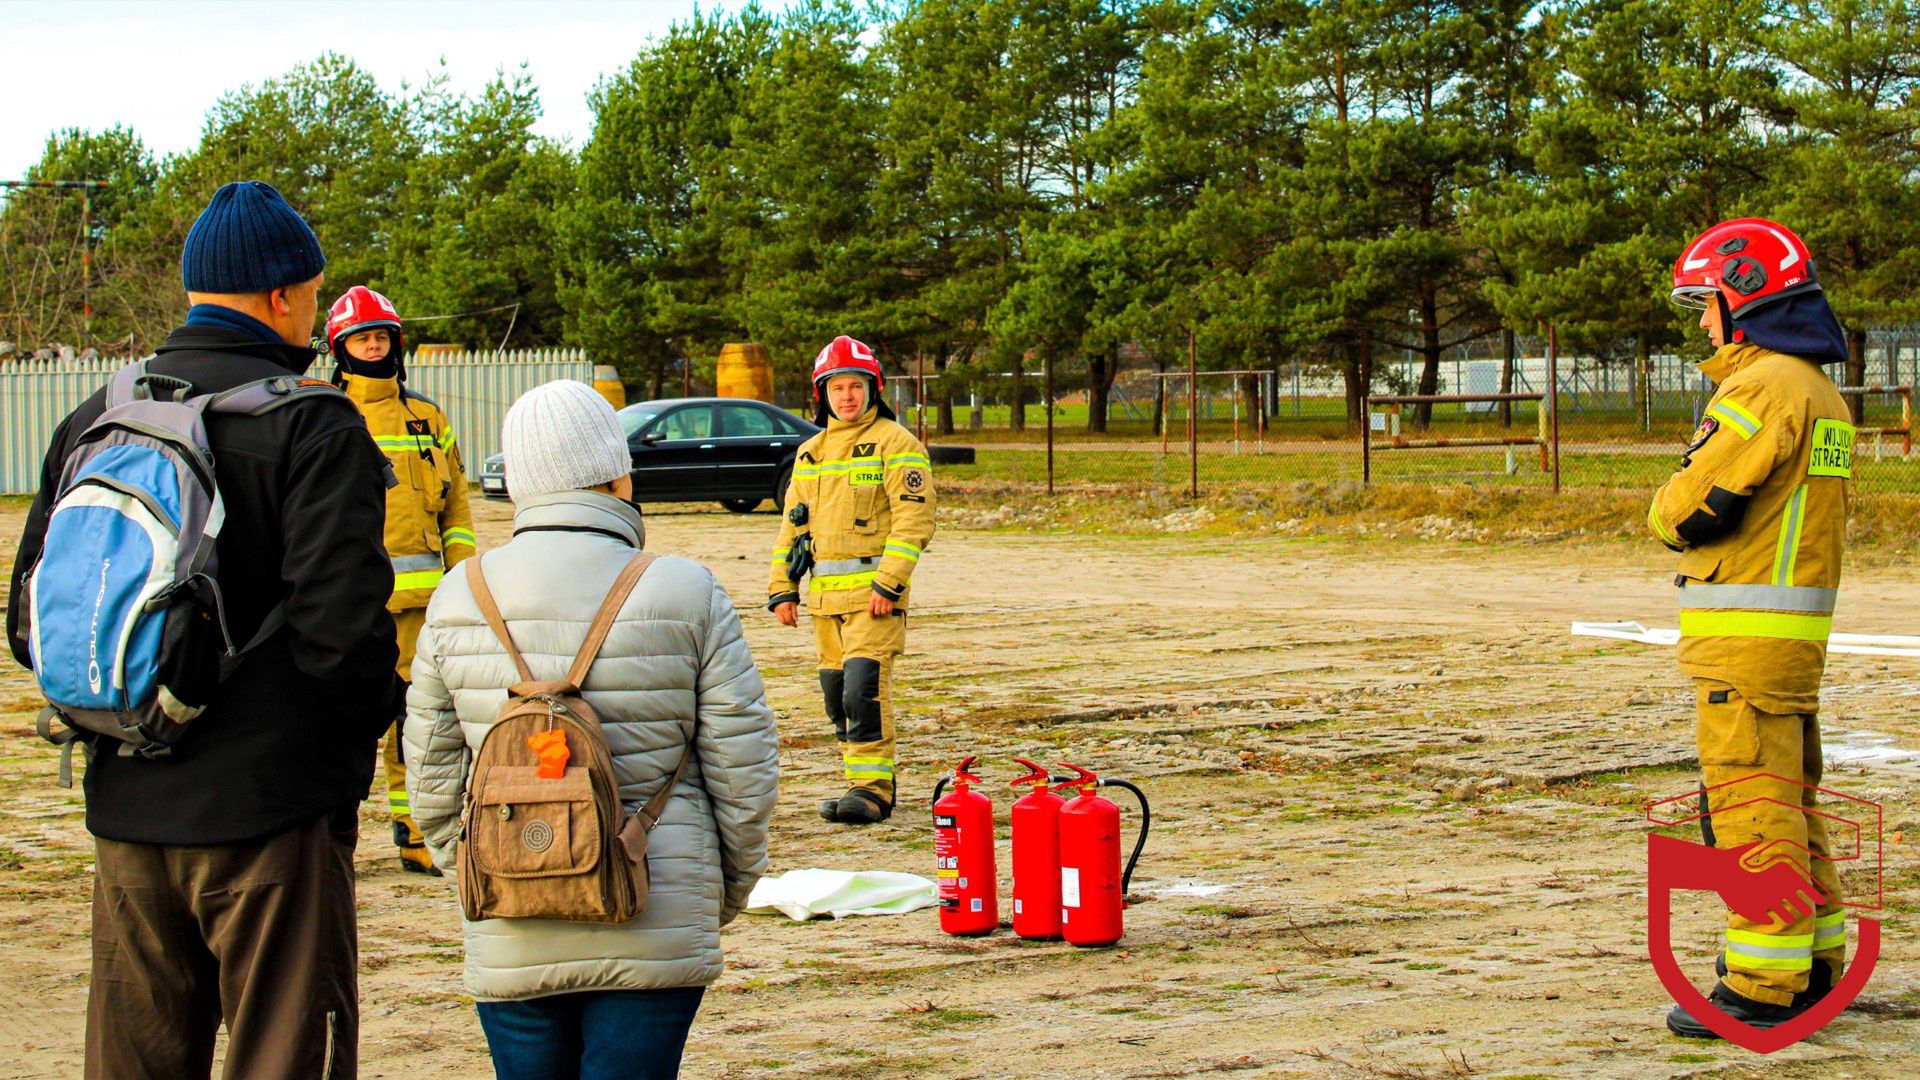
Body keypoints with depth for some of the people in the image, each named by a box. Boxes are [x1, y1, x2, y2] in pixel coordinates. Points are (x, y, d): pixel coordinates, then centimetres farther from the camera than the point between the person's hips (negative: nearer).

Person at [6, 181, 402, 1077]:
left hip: (124, 808, 6)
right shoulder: (309, 424, -11)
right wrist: (361, 733, -2)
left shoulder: (93, 420, 8)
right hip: (269, 810, -6)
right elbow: (340, 624, -19)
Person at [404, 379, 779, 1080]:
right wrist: (730, 887, 12)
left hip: (510, 937, 2)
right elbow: (742, 765, -2)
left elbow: (432, 772, 8)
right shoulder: (685, 595, -6)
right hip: (655, 928, -2)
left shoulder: (459, 600, 2)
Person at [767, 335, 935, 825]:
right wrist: (781, 588, 14)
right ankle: (865, 780, 18)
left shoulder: (895, 443, -4)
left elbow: (914, 519, -11)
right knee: (836, 693, 8)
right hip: (824, 592, 7)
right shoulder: (810, 453, 18)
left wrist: (888, 583, -18)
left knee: (864, 687, -15)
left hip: (874, 587, -7)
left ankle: (872, 788, -12)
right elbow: (792, 523, 23)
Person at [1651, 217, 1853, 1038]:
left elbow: (1692, 508, -19)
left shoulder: (1763, 386, -16)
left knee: (1751, 802, -7)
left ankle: (1765, 988, -5)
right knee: (1787, 796, 17)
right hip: (1798, 629, 10)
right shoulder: (1819, 391, 17)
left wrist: (1666, 515, 3)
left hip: (1747, 631, -10)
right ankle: (1815, 963, 25)